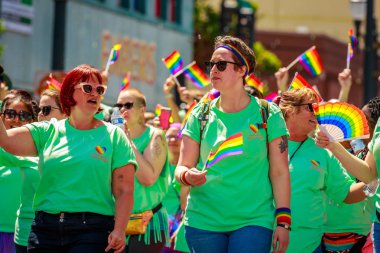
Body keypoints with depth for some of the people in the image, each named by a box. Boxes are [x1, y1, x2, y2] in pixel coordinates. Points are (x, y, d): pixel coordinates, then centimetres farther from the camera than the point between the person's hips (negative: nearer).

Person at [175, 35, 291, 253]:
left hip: (254, 221, -3)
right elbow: (182, 167, 8)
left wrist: (283, 222, -6)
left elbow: (279, 172, 0)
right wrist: (187, 176, -16)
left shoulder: (268, 115, 1)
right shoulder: (201, 114, 7)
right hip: (203, 220, 3)